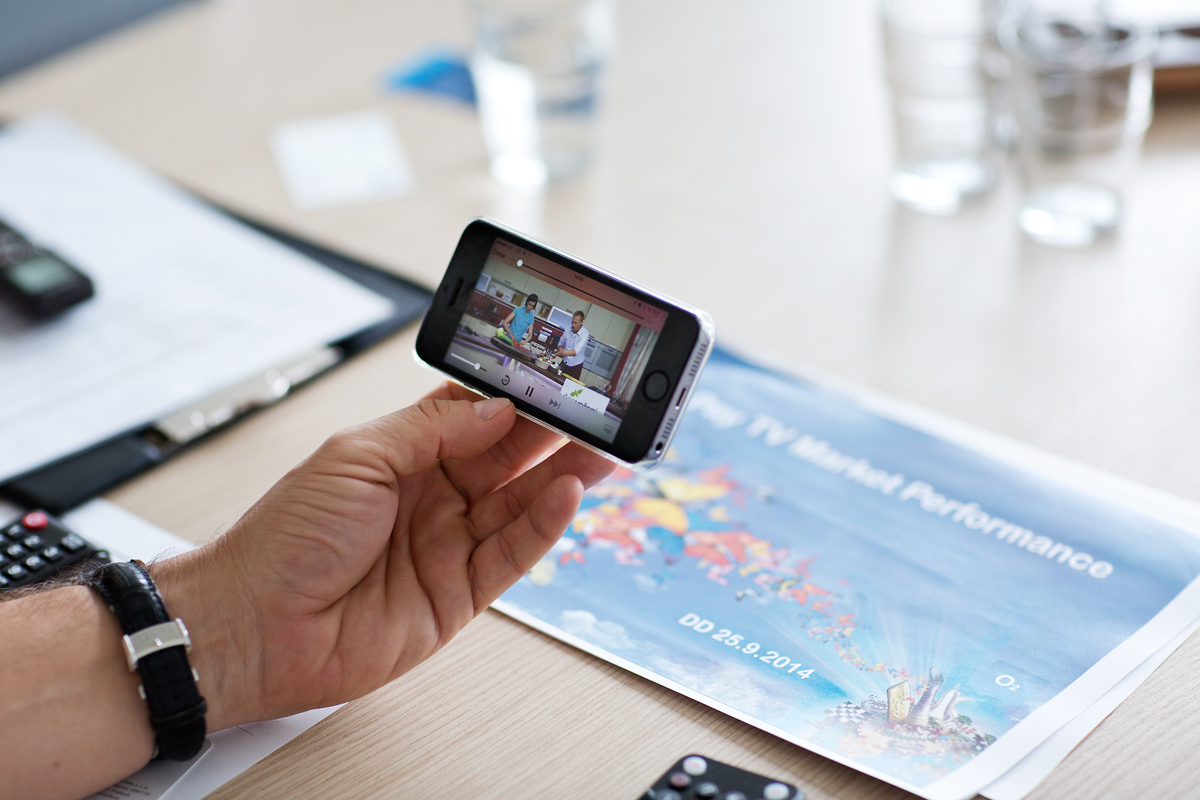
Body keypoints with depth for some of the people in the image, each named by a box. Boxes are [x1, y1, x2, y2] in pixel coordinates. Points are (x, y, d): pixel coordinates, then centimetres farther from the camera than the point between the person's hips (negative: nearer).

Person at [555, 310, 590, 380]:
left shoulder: (584, 333, -20)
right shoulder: (568, 330, -7)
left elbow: (577, 350, -33)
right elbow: (561, 343, 10)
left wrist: (564, 352, -49)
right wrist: (560, 348, -14)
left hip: (575, 366, -4)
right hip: (564, 363, 4)